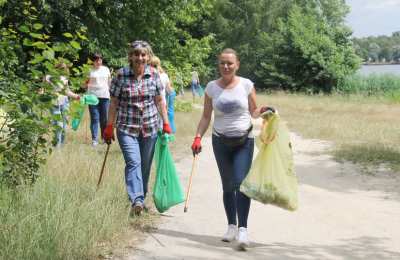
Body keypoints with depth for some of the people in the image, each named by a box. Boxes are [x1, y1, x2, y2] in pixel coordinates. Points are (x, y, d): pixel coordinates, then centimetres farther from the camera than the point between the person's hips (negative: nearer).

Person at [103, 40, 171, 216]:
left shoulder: (154, 75, 2)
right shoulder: (121, 75, -4)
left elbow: (159, 101, 10)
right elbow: (114, 103, 0)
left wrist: (166, 123, 8)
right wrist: (109, 127, 0)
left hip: (150, 128, 3)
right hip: (127, 128, -3)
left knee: (145, 166, 9)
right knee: (133, 162, -19)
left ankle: (141, 198, 23)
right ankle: (136, 200, -30)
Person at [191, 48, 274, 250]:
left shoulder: (246, 85, -2)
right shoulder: (212, 87, 2)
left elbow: (253, 112, 5)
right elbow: (206, 117, 7)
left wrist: (263, 111, -16)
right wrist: (198, 137, -4)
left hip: (244, 141, -2)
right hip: (220, 141, 2)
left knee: (241, 183, -14)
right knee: (227, 186, 8)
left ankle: (243, 229, -14)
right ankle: (231, 226, 19)